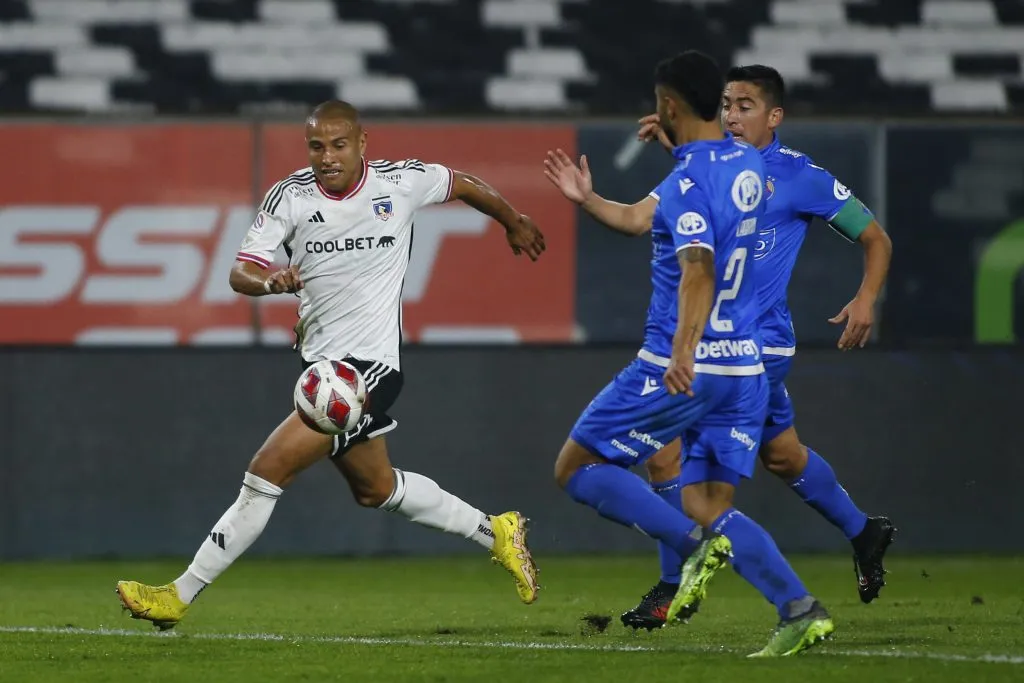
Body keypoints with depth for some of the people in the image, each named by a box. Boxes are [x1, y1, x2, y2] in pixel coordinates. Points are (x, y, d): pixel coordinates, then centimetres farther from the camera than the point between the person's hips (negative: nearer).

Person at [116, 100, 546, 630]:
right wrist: (268, 281, -35)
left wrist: (514, 223, 30)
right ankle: (495, 534, 42)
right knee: (374, 488, 22)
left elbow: (463, 186, 13)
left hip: (369, 363, -6)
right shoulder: (290, 196, -4)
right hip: (322, 362, 6)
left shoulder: (401, 182, -9)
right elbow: (240, 272, -11)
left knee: (269, 468, -15)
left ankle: (180, 596, -9)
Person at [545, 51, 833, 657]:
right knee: (708, 506, 11)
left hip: (681, 370, -8)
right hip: (745, 368, 8)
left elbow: (699, 270, -33)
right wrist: (589, 201, 36)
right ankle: (800, 610, -10)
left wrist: (683, 350, -45)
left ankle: (696, 544, -12)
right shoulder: (749, 164, 11)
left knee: (576, 469, 7)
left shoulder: (689, 182, -15)